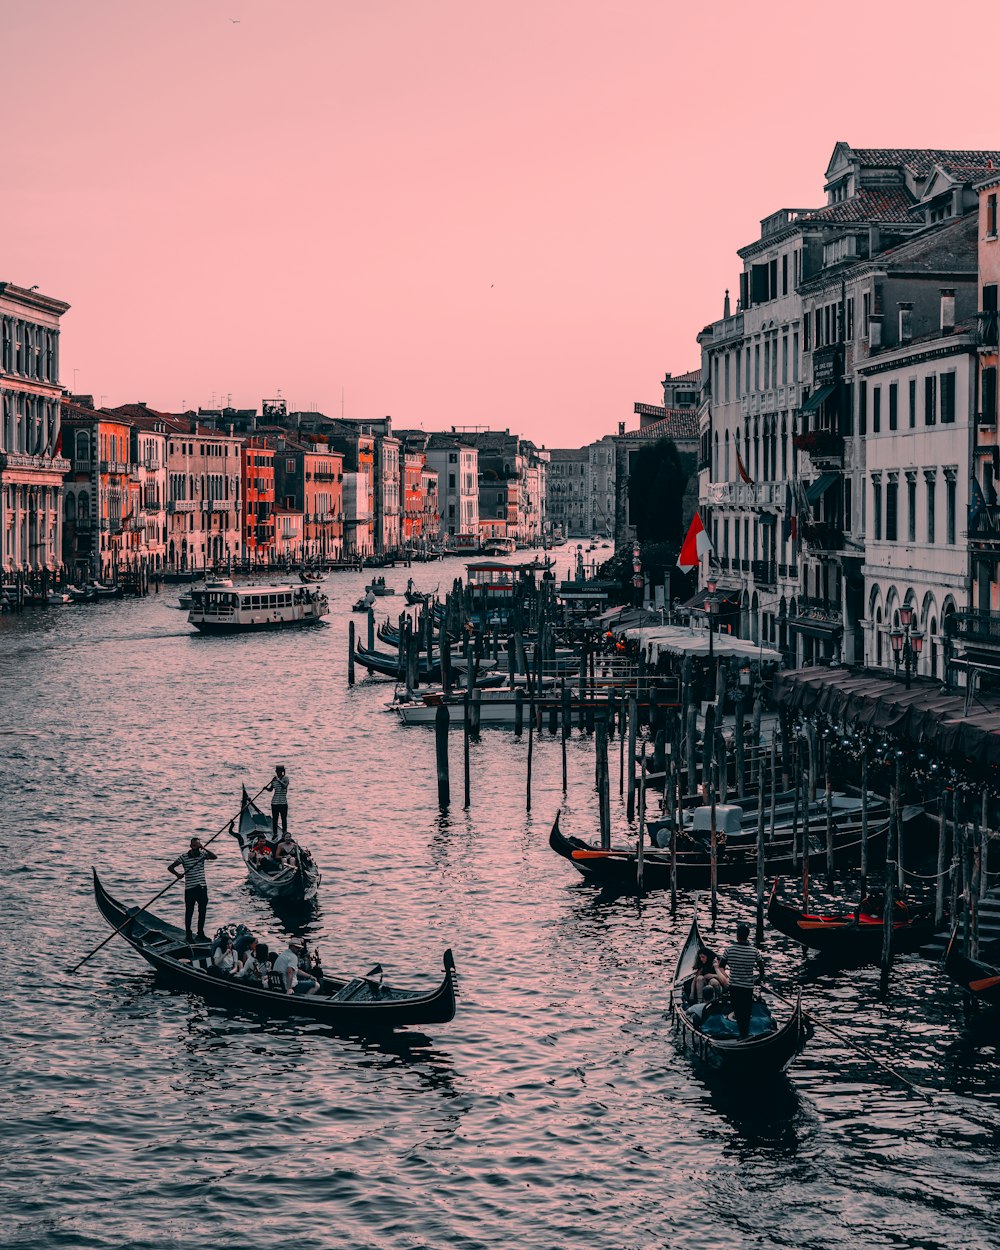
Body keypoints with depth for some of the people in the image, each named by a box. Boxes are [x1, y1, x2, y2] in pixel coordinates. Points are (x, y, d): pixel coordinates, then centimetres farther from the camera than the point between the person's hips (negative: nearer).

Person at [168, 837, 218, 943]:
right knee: (189, 912, 3)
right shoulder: (184, 857, -5)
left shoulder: (202, 854, 3)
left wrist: (204, 848, -19)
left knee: (202, 912, 8)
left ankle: (200, 933, 19)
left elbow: (214, 857, -14)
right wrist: (178, 874, -17)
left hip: (202, 887, 3)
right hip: (190, 889, -3)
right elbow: (170, 867, -3)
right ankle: (188, 935, 10)